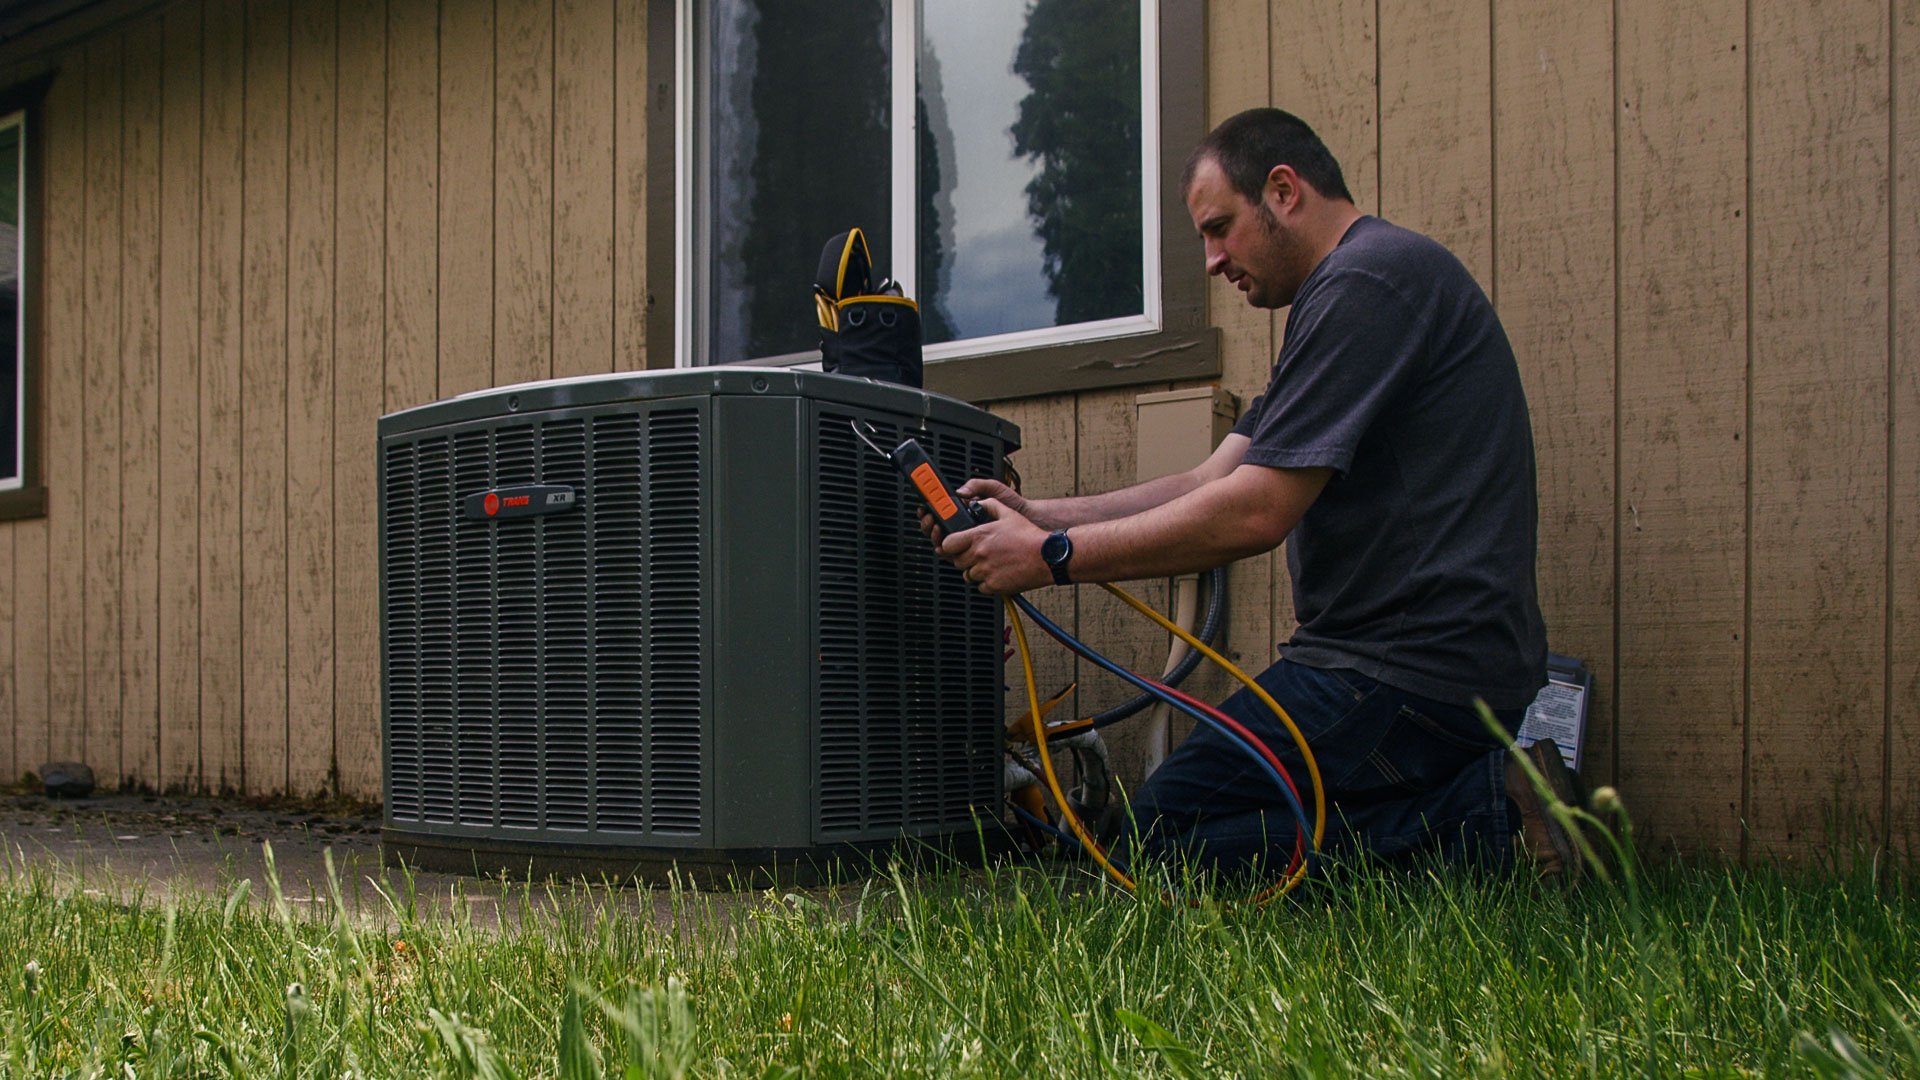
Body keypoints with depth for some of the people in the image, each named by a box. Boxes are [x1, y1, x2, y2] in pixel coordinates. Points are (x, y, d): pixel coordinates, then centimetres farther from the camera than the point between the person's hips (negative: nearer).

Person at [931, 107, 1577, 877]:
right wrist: (1036, 515, 6)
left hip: (1414, 666, -11)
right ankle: (1479, 796, 5)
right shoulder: (1341, 296, 22)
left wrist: (1052, 556, -13)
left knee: (1164, 828, -10)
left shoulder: (1368, 280, -13)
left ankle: (1479, 819, -9)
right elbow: (1209, 485, 15)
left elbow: (1254, 512, -20)